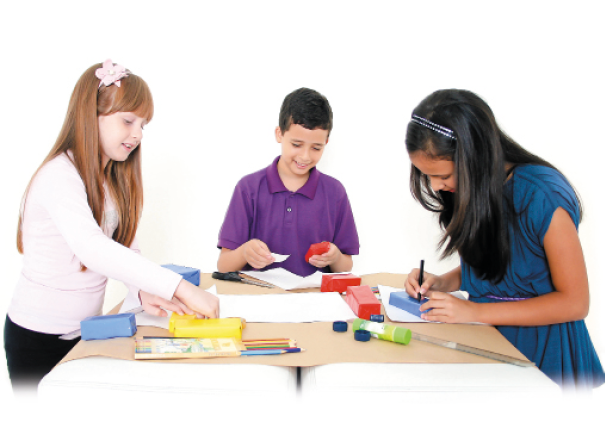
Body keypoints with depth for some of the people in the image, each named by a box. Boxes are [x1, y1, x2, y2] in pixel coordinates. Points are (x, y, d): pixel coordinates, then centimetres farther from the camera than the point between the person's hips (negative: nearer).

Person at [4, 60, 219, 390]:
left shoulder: (112, 180, 6)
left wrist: (145, 292, -19)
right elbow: (91, 248, -38)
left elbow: (126, 246, 2)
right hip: (39, 336, -7)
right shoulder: (59, 176, -22)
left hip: (86, 329, 7)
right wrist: (182, 289, -44)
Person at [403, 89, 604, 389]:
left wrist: (475, 312, -19)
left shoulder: (541, 196, -20)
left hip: (542, 350, -6)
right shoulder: (469, 188, 1)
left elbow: (574, 302, -16)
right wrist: (440, 283, -5)